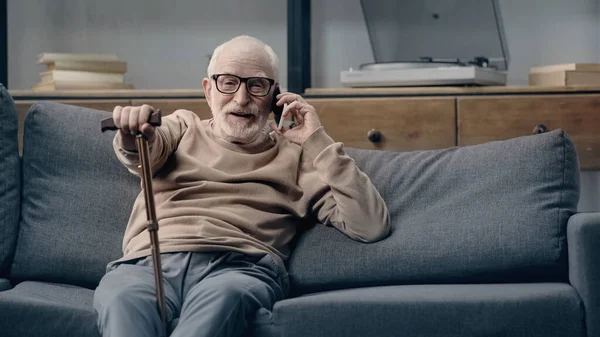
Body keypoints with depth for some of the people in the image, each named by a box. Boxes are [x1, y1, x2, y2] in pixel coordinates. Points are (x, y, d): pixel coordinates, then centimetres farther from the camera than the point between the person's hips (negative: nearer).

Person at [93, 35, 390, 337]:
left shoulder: (296, 156, 23)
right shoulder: (183, 127, 30)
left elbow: (372, 226, 10)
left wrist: (317, 141, 10)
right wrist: (133, 137, -23)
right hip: (150, 261, 2)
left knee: (224, 297, -40)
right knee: (121, 297, -36)